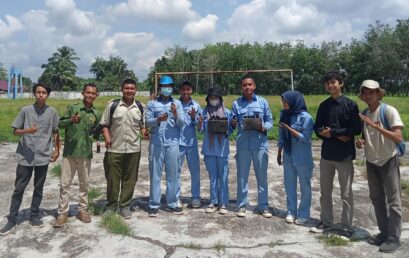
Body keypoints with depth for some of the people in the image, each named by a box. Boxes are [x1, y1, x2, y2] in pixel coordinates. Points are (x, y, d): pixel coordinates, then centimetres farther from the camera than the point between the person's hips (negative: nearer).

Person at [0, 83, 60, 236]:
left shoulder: (52, 112, 0)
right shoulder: (25, 110, -3)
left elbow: (55, 132, 9)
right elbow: (15, 131, 1)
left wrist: (57, 150, 6)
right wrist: (28, 130, -18)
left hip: (43, 156, 1)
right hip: (25, 156, -1)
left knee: (38, 189, 11)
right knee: (19, 189, 5)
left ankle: (34, 216, 25)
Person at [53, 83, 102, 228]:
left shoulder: (96, 114, 7)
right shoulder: (72, 107, 0)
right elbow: (60, 124, -2)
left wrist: (95, 136, -7)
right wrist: (70, 120, -19)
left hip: (86, 153, 2)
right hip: (69, 152, -2)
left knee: (84, 184, 11)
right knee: (65, 183, 3)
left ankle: (82, 210, 24)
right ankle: (62, 213, 14)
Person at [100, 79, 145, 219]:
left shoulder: (140, 107, 5)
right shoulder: (112, 105, 1)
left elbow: (143, 126, 10)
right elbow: (105, 125, 4)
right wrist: (107, 137, -12)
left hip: (133, 149, 1)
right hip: (114, 149, -1)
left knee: (130, 179, 8)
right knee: (112, 178, 8)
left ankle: (124, 206, 24)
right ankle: (111, 205, 27)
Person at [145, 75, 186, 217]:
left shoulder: (177, 103, 10)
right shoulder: (152, 103, 8)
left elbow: (182, 123, 4)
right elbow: (147, 122, 1)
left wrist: (175, 114, -14)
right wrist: (158, 120, -17)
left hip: (172, 143, 1)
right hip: (156, 143, -1)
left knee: (172, 174, 6)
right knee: (155, 174, 3)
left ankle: (172, 203, 17)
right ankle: (154, 205, 12)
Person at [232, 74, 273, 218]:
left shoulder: (263, 102, 5)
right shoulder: (236, 104, 6)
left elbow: (270, 120, 7)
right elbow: (233, 124, 6)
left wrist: (264, 128, -13)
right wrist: (233, 124, -16)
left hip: (260, 144, 0)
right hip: (243, 144, 0)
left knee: (262, 176, 7)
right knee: (242, 176, 6)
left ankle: (263, 206, 19)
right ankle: (241, 205, 18)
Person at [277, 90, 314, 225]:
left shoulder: (305, 117, -13)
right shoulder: (284, 115, 3)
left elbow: (305, 138, -17)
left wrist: (289, 128, -20)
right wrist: (279, 154, 12)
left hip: (303, 158, -5)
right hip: (288, 157, 5)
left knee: (305, 186, 8)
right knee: (289, 185, 12)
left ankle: (304, 214, 20)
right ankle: (291, 212, 25)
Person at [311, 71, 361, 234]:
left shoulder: (350, 104, -5)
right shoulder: (323, 105, 7)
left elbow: (356, 129, -10)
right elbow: (317, 128, 5)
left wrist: (332, 132, -14)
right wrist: (338, 135, -10)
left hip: (344, 155, -4)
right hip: (326, 154, 4)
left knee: (346, 194, 5)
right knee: (325, 192, 13)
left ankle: (347, 226, 18)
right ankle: (326, 222, 27)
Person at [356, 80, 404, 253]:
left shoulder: (389, 111, -15)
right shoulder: (363, 114, 2)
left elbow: (398, 138, -23)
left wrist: (375, 126, -29)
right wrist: (360, 141, -9)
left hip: (388, 161, -6)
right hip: (371, 162, 6)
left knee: (393, 201, 2)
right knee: (377, 199, 12)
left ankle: (394, 238, 12)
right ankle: (384, 233, 25)